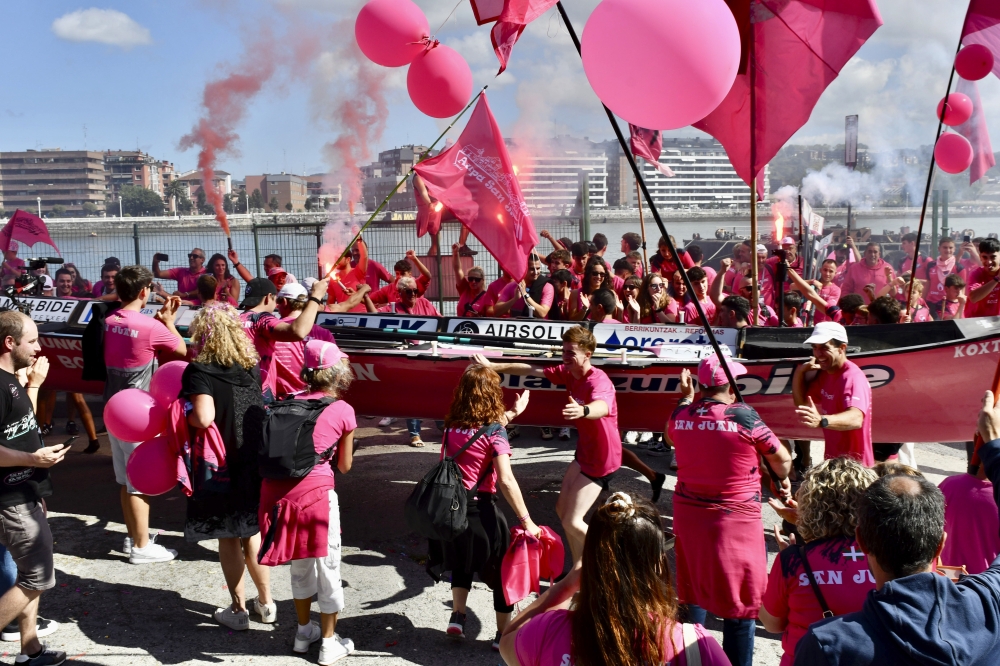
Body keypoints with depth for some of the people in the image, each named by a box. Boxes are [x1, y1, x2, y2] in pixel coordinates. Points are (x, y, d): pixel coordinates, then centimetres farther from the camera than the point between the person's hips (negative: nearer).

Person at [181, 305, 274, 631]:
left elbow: (204, 418, -28)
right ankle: (266, 602, 30)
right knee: (252, 531, 20)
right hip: (256, 461, 5)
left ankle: (239, 610, 21)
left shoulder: (199, 371, -15)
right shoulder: (251, 368, 2)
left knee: (229, 538, 10)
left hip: (221, 466, -5)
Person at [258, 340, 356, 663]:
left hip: (276, 488, 5)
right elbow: (344, 466, 8)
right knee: (327, 567, 15)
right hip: (314, 492, -5)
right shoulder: (343, 410, 0)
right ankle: (328, 643, 28)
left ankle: (304, 631, 42)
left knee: (300, 563, 26)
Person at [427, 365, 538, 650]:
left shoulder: (452, 424, 2)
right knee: (502, 569, 15)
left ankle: (457, 616, 22)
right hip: (479, 510, -5)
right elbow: (506, 482, -20)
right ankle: (504, 634, 24)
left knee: (461, 560, 31)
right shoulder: (494, 433, -14)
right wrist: (526, 520, -18)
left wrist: (512, 413, 28)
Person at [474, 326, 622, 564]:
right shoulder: (567, 373, -5)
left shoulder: (598, 380, -30)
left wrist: (583, 410, -75)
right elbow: (531, 370, 4)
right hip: (584, 451, 9)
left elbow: (602, 406, -52)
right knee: (562, 508, 16)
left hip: (602, 457, -9)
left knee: (572, 522, -8)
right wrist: (493, 366, 2)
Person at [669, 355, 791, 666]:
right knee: (740, 597, 6)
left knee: (694, 587, 23)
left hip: (688, 513, 6)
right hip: (735, 518, -5)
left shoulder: (681, 415, -3)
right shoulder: (743, 416, -15)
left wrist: (685, 398, 25)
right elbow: (782, 458, -5)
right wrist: (782, 480, 15)